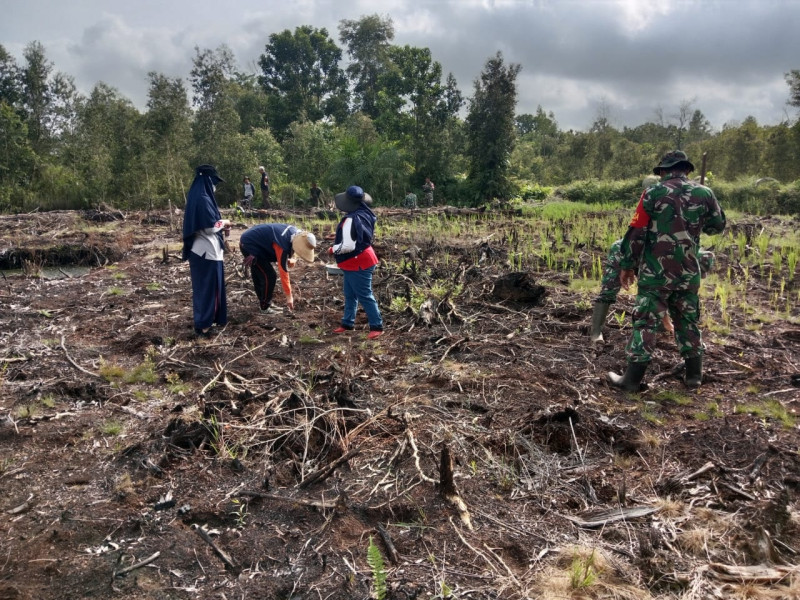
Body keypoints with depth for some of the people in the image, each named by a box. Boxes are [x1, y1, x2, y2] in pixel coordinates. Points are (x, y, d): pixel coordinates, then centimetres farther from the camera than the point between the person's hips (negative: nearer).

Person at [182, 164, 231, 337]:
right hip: (207, 251, -10)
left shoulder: (197, 197, 11)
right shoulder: (203, 199, -19)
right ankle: (202, 324, 6)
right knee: (207, 287, -1)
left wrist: (221, 227, 10)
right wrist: (224, 223, -3)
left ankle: (209, 317, 30)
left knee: (209, 286, 19)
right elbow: (210, 226, -20)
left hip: (203, 249, 10)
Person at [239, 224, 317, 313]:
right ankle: (265, 307, 3)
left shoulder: (295, 233, -9)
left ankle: (263, 301, 36)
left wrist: (291, 260, -15)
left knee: (258, 275, 21)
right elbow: (283, 271, -28)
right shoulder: (283, 245, -33)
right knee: (270, 276, -9)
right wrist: (289, 296, -23)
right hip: (249, 245, -9)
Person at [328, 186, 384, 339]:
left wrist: (333, 249, -10)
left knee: (365, 296, -3)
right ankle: (348, 323, 29)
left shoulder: (351, 219, -25)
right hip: (358, 262, 10)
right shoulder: (365, 215, 5)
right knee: (350, 295, 18)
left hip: (357, 264, -10)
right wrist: (340, 237, 14)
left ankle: (377, 326, 4)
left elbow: (348, 246, -29)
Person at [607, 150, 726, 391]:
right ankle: (693, 375, 25)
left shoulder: (653, 193, -6)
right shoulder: (704, 194, 2)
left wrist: (627, 265, 1)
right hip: (688, 272, 3)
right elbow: (718, 226, 16)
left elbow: (636, 233, -7)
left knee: (645, 323, 0)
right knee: (688, 322, 17)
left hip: (656, 272, -3)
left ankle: (632, 378, 2)